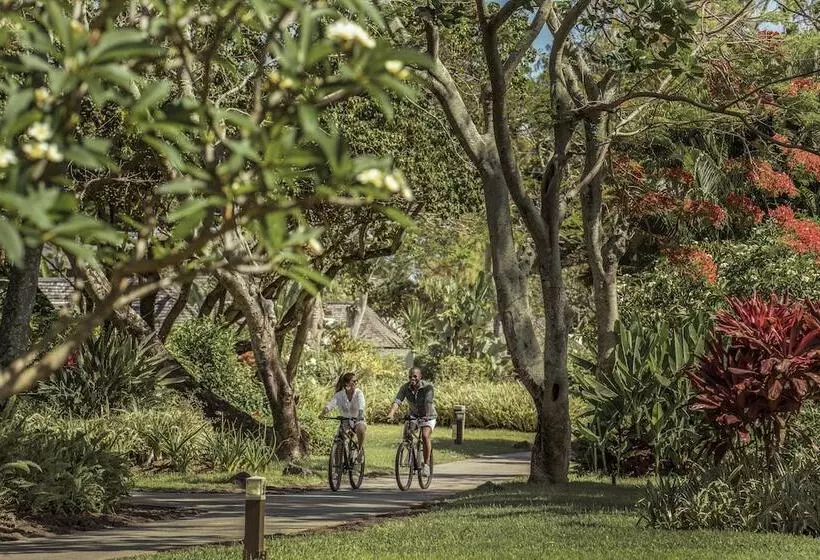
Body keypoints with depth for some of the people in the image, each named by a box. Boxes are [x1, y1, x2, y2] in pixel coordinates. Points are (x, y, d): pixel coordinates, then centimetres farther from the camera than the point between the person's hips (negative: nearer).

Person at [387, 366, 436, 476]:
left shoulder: (427, 386, -23)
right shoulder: (405, 388, -14)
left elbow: (428, 402, -35)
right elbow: (397, 401, -26)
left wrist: (427, 416, -52)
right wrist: (391, 413, -44)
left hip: (427, 416, -4)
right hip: (413, 415, 4)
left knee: (425, 436, -26)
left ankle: (426, 464, -18)